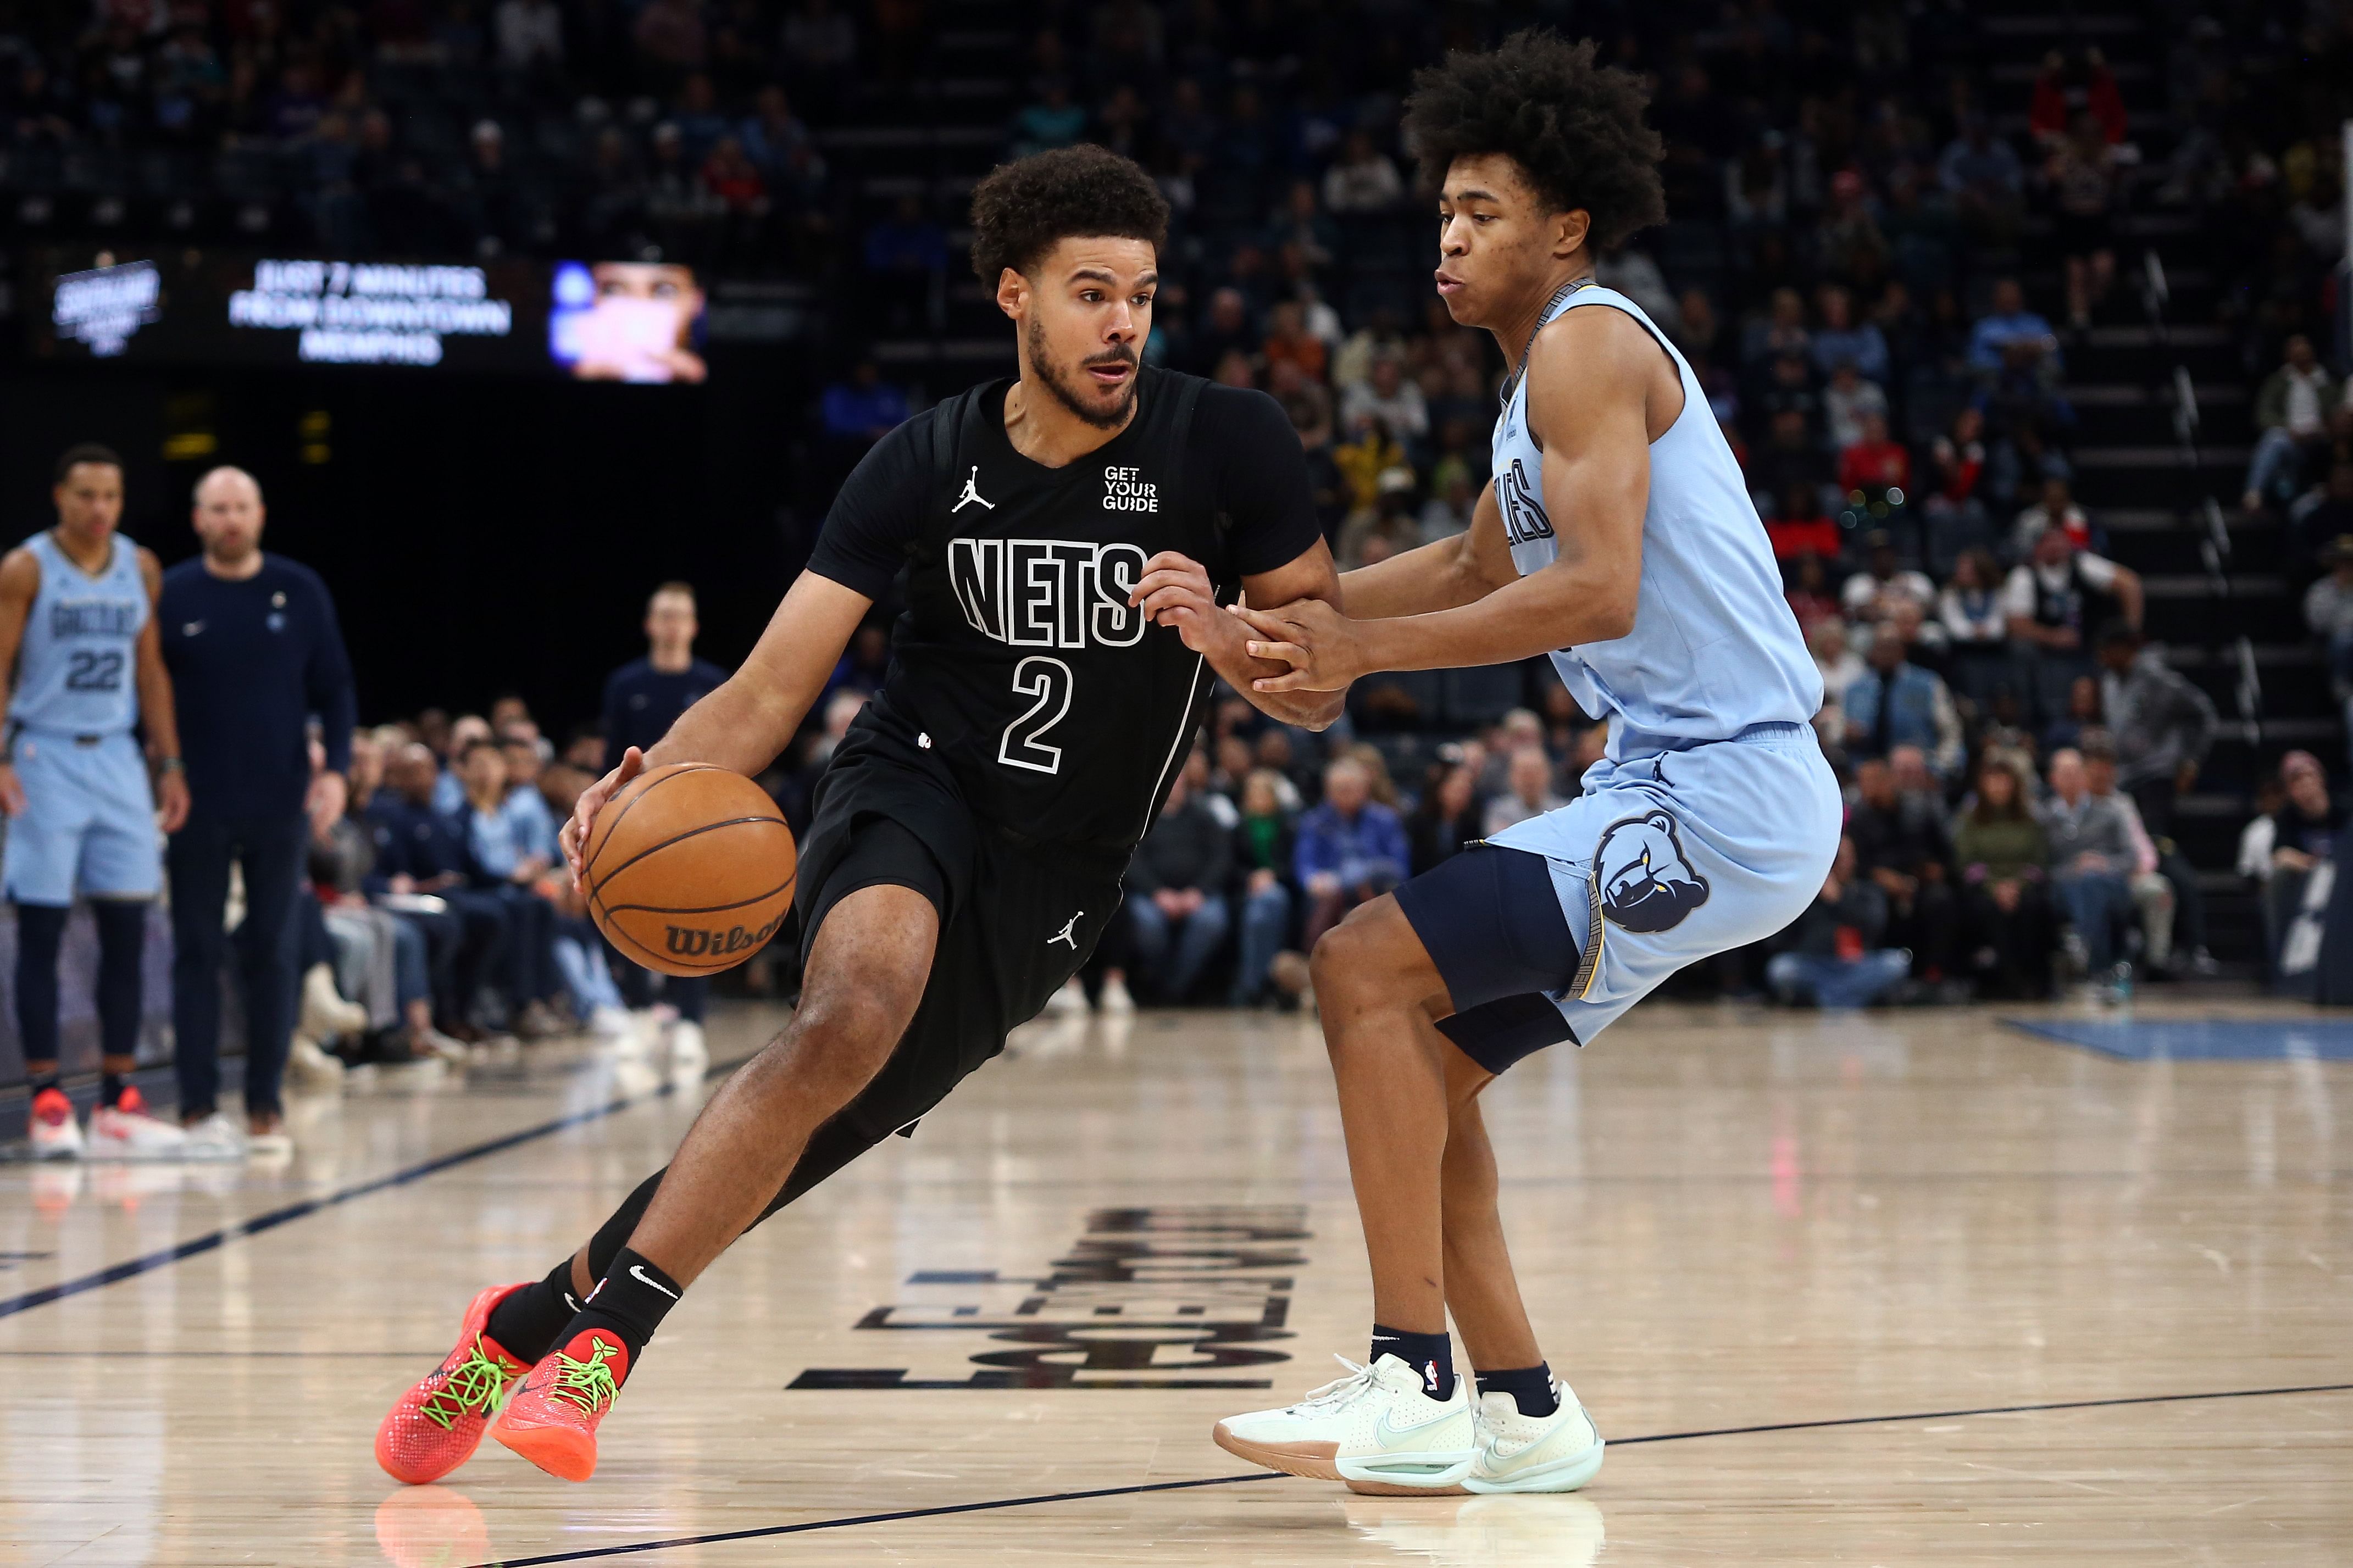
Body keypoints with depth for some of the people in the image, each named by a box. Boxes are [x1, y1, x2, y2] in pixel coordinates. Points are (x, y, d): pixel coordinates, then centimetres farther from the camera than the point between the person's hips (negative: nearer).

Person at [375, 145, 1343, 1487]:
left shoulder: (1228, 445, -8)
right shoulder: (929, 462, -6)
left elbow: (1325, 694, -3)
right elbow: (770, 691, -8)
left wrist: (1221, 638, -25)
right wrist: (655, 790, -29)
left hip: (1052, 880, 1)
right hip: (912, 786, -1)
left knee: (814, 1134, -6)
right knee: (855, 1010, -33)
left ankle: (536, 1318, 13)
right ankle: (600, 1333, -27)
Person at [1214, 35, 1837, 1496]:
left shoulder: (1587, 343, -10)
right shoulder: (1551, 376, 21)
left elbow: (1600, 592, -22)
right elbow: (1480, 570, 37)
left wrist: (1365, 649, -18)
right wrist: (1285, 608, 30)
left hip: (1721, 796, -10)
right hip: (1672, 785, 10)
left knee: (1368, 969, -14)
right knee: (1422, 1047, 11)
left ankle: (1412, 1386, -15)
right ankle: (1522, 1415, 14)